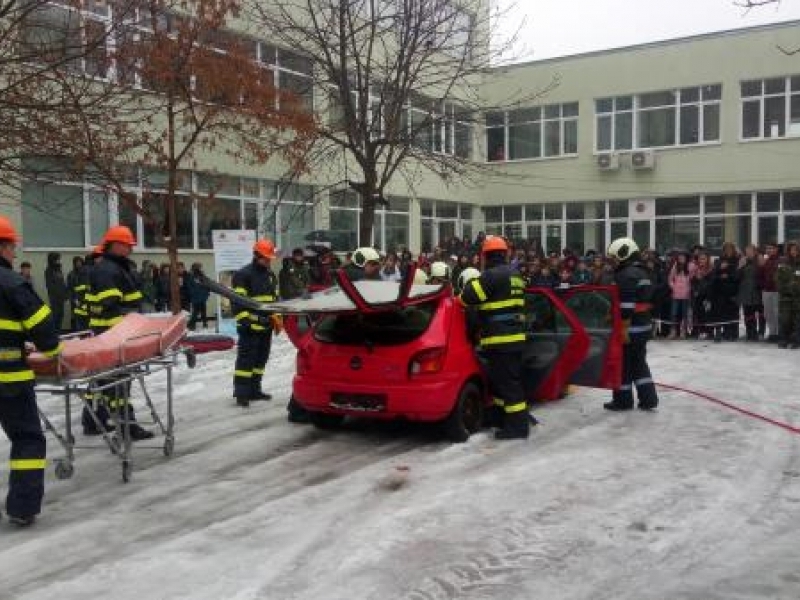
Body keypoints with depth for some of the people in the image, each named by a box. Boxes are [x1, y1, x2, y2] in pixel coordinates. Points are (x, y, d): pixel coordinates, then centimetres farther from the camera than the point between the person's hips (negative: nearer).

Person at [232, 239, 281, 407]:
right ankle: (241, 393, -5)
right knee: (246, 359, -8)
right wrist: (244, 319, -20)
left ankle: (254, 389, 21)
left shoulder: (271, 275, 16)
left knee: (260, 359, 12)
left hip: (266, 326, 8)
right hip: (250, 327, -8)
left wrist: (277, 320, 18)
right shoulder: (243, 274, -9)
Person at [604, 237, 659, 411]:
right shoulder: (642, 272, 17)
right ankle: (648, 398, 15)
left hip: (631, 327, -10)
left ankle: (623, 400, 10)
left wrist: (625, 328, -22)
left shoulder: (626, 275, -17)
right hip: (644, 325, 10)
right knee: (639, 362, 16)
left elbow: (627, 305, -23)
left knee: (623, 363, 1)